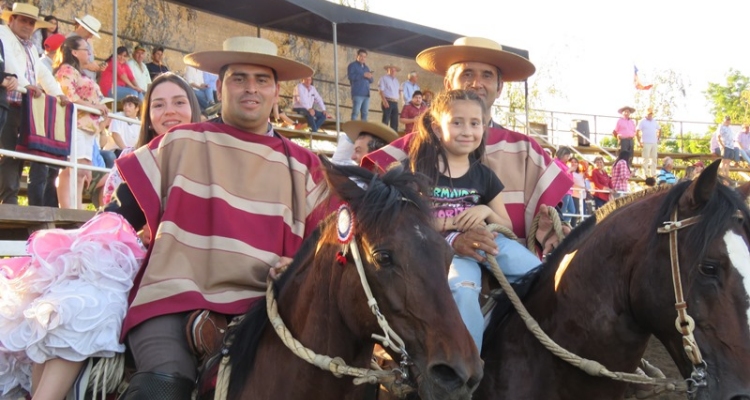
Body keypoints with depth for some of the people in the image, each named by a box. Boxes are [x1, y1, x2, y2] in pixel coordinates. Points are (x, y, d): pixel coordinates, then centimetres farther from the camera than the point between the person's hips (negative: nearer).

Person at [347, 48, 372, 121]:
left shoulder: (366, 67, 24)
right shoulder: (352, 65, 4)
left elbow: (371, 81, 20)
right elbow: (350, 76, -13)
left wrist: (369, 77, -4)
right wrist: (363, 75, -14)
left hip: (366, 94, 7)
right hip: (357, 94, -7)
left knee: (365, 113, 4)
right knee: (356, 112, -12)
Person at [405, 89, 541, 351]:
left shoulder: (484, 176, 15)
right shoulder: (420, 171, 4)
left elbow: (507, 227, 17)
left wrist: (486, 212, -6)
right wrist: (452, 223, -13)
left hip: (487, 241, 5)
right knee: (462, 288, -36)